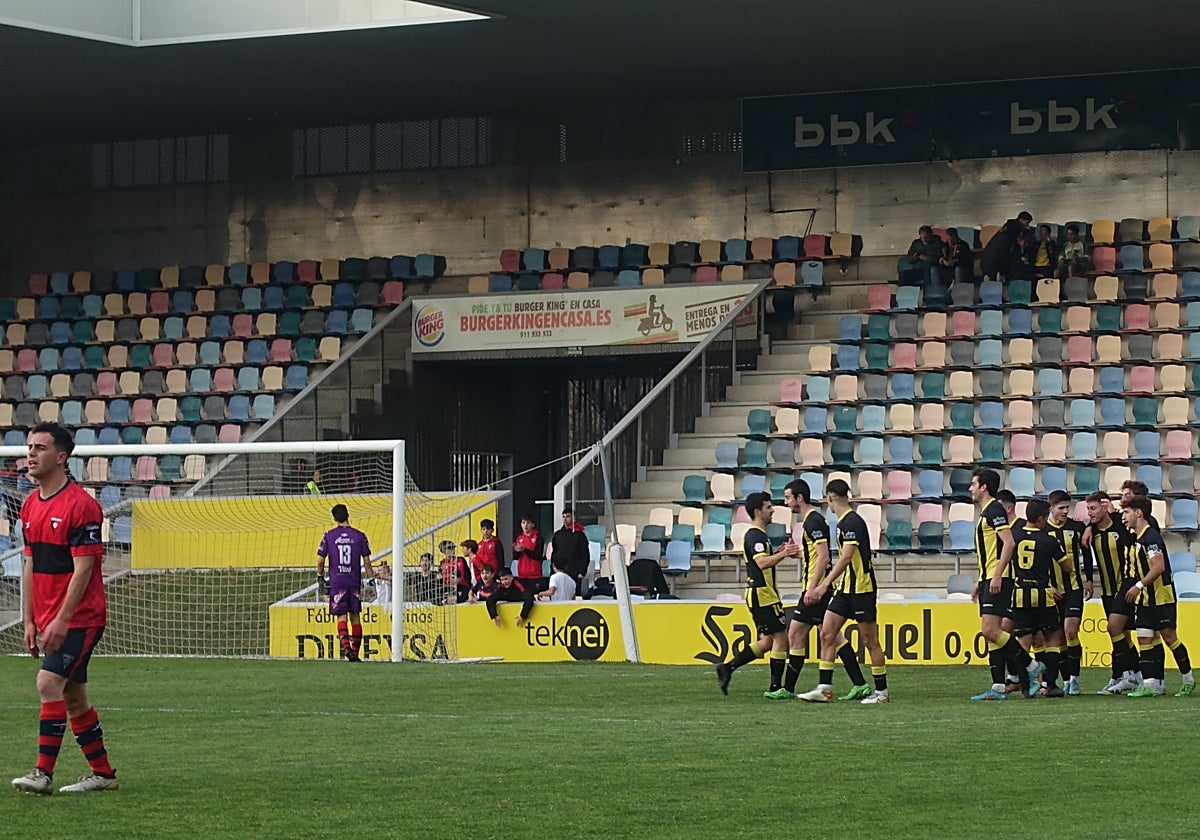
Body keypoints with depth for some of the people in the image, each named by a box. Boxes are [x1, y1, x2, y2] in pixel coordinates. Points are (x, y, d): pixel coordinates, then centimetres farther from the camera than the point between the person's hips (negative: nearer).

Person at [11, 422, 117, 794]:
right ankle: (102, 773, 19)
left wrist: (61, 620, -22)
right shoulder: (30, 505, 11)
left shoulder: (80, 505, -14)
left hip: (80, 619, -8)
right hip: (50, 620, 8)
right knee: (73, 696, 11)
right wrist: (30, 621, 12)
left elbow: (82, 569, -18)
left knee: (49, 683, -17)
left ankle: (43, 773, -16)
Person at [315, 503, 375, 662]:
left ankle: (345, 645, -22)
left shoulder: (329, 536, -2)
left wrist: (320, 577, 13)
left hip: (336, 582, -1)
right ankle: (355, 651, 13)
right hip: (354, 582, 1)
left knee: (341, 616, 0)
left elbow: (320, 561, -3)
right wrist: (372, 578, 11)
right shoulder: (359, 536, 0)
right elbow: (366, 562, 1)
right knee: (355, 616, 10)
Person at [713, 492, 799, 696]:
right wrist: (783, 554, -32)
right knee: (781, 637, -6)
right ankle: (776, 686, -2)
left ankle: (728, 667, 8)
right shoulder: (756, 536, -15)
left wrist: (779, 552, 15)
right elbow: (762, 563, -29)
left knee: (767, 641, 11)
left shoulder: (756, 535, 18)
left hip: (758, 594, 11)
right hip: (763, 594, -11)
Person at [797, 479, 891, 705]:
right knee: (827, 634, 2)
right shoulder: (843, 521, 13)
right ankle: (824, 688, 2)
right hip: (845, 589, 10)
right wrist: (835, 580, 30)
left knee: (870, 641, -2)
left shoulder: (852, 521, -16)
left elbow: (847, 557, -26)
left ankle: (882, 691, 6)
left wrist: (826, 583, -29)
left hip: (862, 588, -10)